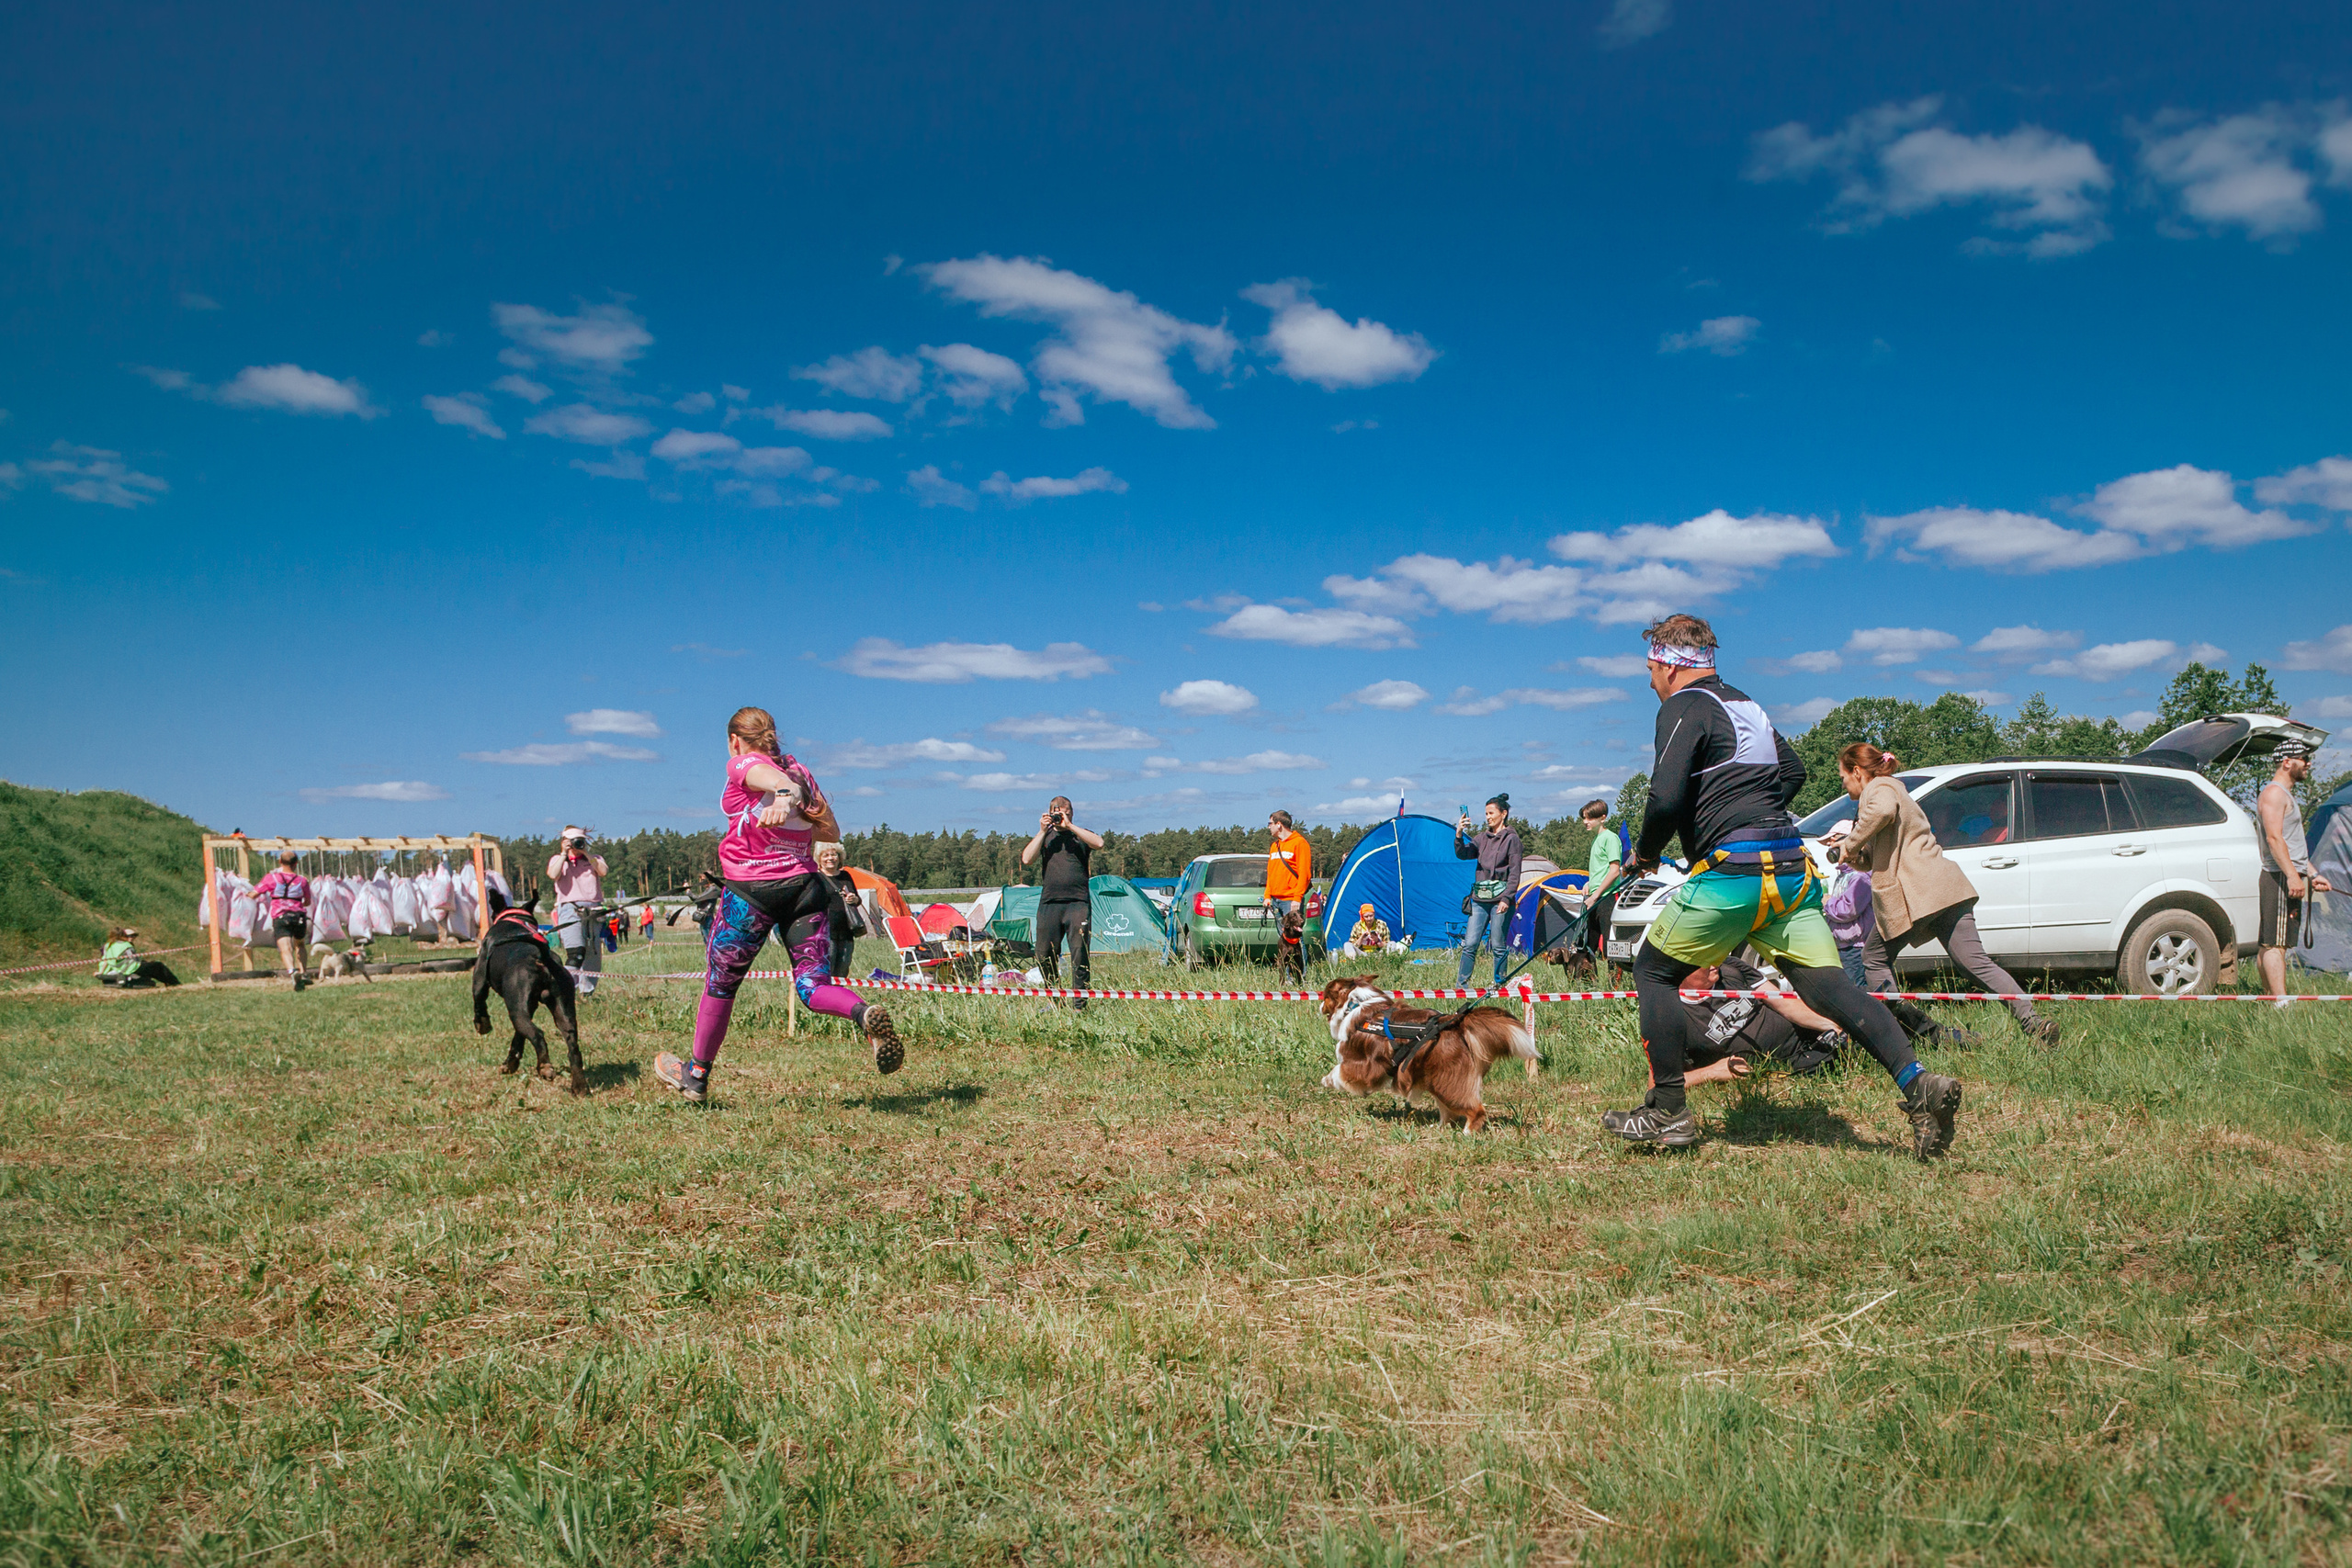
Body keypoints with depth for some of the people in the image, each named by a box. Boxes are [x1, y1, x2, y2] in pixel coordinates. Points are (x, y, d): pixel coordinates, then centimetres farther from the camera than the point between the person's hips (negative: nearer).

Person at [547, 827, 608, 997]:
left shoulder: (595, 859, 19)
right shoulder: (557, 859, 16)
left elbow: (603, 871, -4)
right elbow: (553, 875, -7)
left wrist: (586, 853, -2)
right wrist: (564, 854, -2)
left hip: (593, 910, 3)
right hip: (569, 908, -3)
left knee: (593, 954, 2)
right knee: (576, 952, -24)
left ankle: (588, 992, 11)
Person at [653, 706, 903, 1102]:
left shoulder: (742, 764, 0)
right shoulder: (800, 770, 17)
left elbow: (775, 778, -26)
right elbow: (832, 831, 17)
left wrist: (783, 799, -45)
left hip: (752, 890, -4)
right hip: (805, 884, 4)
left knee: (721, 983, 13)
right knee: (813, 985, 0)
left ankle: (696, 1076, 28)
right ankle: (866, 1014, -32)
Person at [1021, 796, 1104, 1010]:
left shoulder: (1080, 835, 9)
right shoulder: (1044, 837, 15)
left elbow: (1098, 843, -13)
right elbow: (1026, 859, 0)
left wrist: (1070, 826, -10)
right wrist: (1042, 832, -3)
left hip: (1078, 904, -2)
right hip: (1048, 903, 3)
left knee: (1080, 956, -5)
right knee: (1045, 956, 3)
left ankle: (1080, 1005, 1)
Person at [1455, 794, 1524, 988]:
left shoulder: (1511, 839, -3)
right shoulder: (1482, 837, 14)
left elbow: (1514, 873, -7)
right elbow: (1462, 854, 2)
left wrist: (1507, 898, -15)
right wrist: (1459, 834, -14)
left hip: (1499, 898, -5)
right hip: (1480, 898, 5)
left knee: (1498, 945, 0)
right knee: (1469, 943, 2)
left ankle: (1499, 986, 9)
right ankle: (1460, 984, 6)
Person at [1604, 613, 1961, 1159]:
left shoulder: (1684, 707, -5)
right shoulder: (1745, 705, 22)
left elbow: (1666, 798, -16)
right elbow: (1793, 771, 32)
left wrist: (1645, 853, 0)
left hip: (1733, 872, -8)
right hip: (1793, 868, 8)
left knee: (1653, 971, 7)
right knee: (1825, 984, 3)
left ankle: (1668, 1112, 7)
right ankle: (1918, 1083, -15)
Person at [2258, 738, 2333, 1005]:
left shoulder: (2287, 795, 25)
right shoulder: (2274, 793, -8)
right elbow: (2274, 838, -19)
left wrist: (2313, 875, 24)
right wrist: (2292, 875, -24)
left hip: (2289, 879, 10)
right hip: (2280, 878, -10)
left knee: (2270, 944, 8)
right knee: (2275, 943, -14)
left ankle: (2271, 999, 10)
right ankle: (2281, 1003, -19)